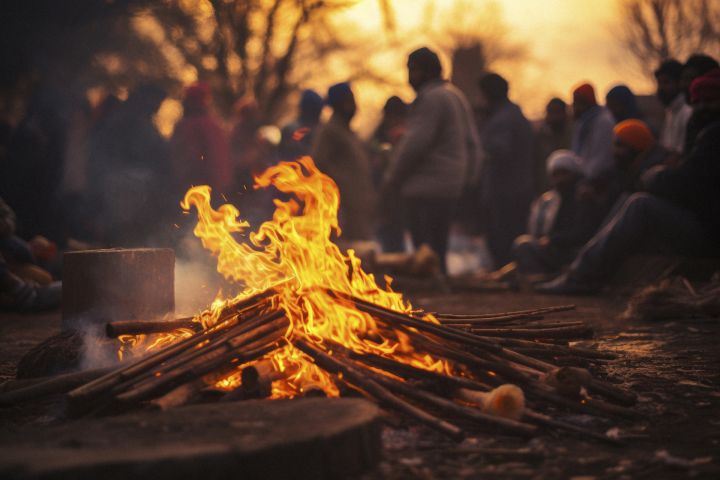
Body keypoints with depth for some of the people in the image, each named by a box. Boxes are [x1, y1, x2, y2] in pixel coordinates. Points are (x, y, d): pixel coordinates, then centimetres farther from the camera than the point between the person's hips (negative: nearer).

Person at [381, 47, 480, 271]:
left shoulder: (431, 98, -12)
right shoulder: (457, 96, 20)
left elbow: (414, 143, -17)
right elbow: (472, 142, 22)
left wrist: (390, 181, -10)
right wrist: (466, 175, 23)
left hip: (425, 189, -10)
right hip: (450, 187, 10)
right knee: (438, 251, 14)